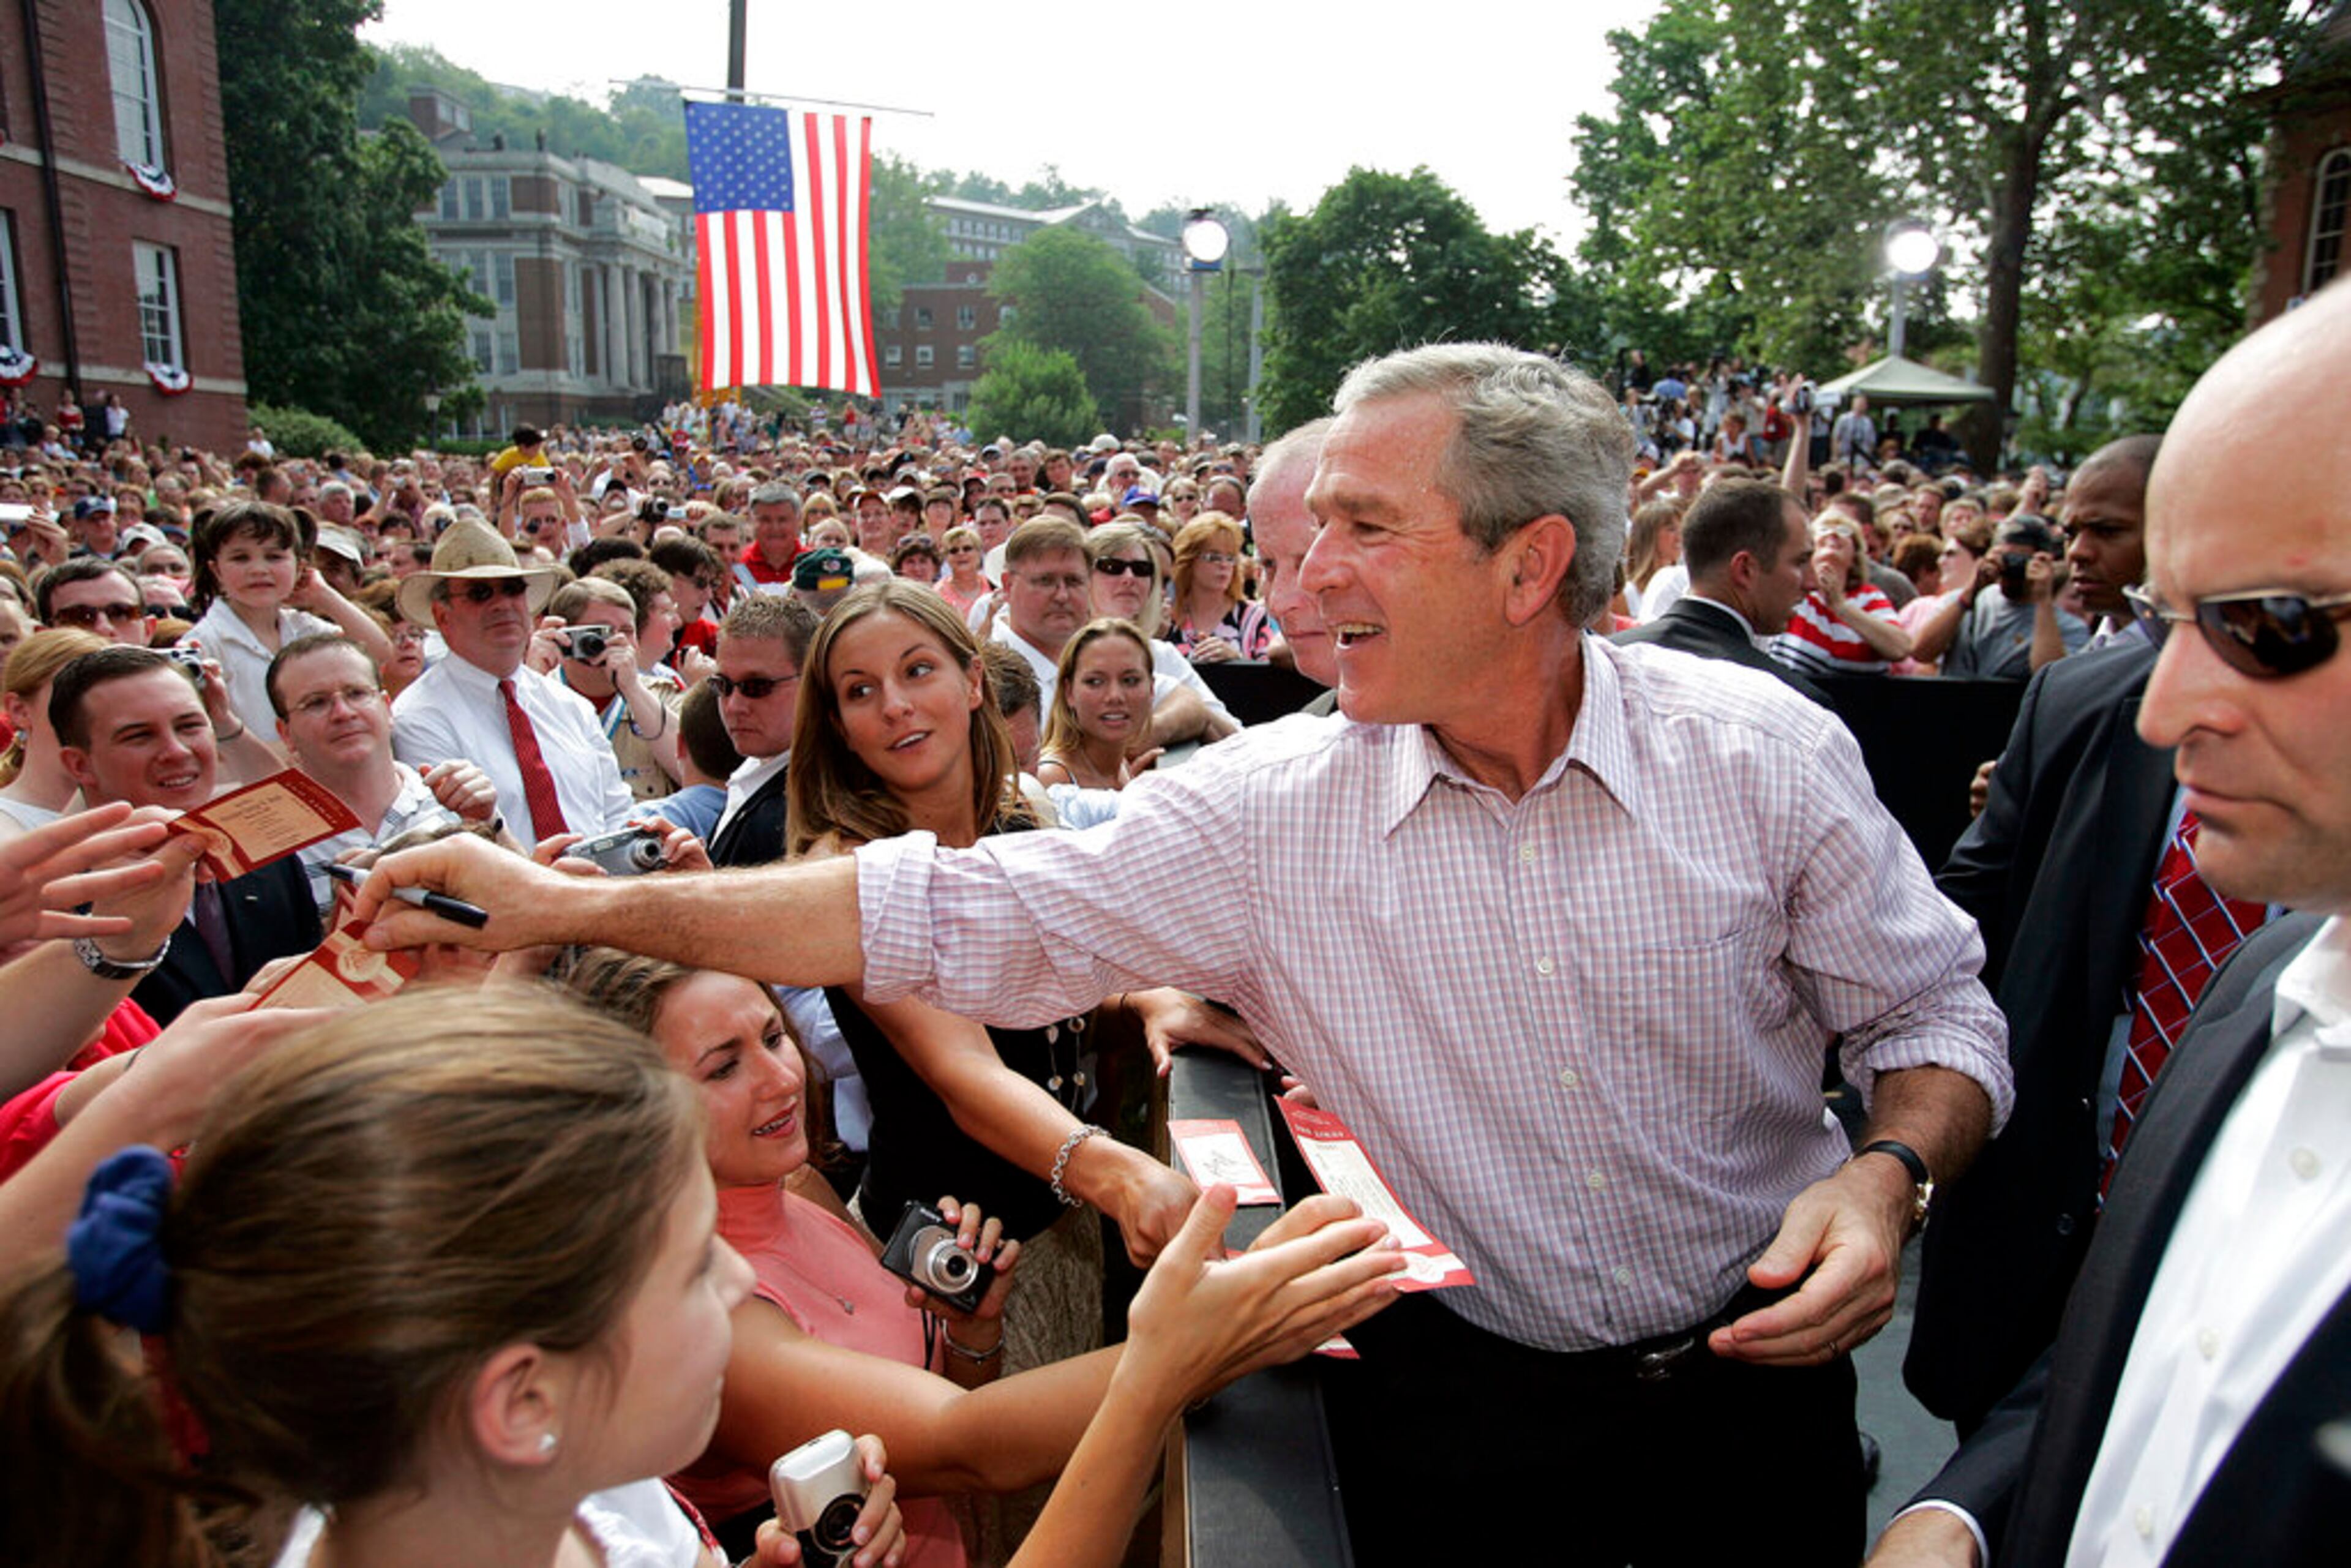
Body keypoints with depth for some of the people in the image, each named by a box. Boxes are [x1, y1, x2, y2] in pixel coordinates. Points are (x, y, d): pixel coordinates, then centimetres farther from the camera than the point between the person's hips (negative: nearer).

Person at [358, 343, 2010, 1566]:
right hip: (1451, 1407, 0)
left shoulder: (1766, 754, -14)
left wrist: (1886, 1178, -24)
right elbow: (959, 915, -15)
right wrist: (582, 908, -18)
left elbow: (1932, 1015, -2)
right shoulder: (1273, 808, -16)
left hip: (1748, 1381, 1)